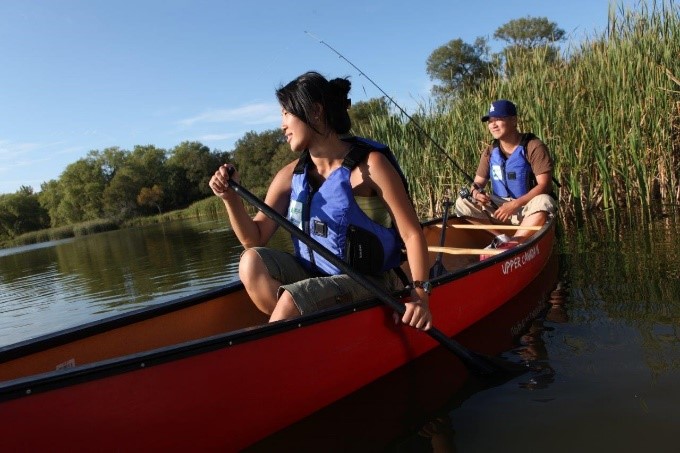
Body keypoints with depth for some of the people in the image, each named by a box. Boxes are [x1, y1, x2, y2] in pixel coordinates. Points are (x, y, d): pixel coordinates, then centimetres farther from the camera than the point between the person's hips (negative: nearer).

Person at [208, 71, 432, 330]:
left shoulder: (368, 165, -12)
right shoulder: (290, 176, 3)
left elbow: (412, 234, -13)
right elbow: (254, 239, 2)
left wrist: (420, 293, -24)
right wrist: (231, 198, -14)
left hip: (367, 282, -5)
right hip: (313, 277, 5)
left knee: (290, 301, -27)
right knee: (252, 262, -17)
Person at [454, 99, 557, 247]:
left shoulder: (533, 146, -11)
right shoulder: (490, 151, 5)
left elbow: (544, 185, -17)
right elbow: (478, 182, 7)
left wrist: (516, 204, -28)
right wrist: (475, 192, -18)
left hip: (528, 210, -4)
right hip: (498, 209, 5)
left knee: (543, 201, -36)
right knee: (462, 203, -14)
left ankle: (511, 245, -39)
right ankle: (501, 238, -23)